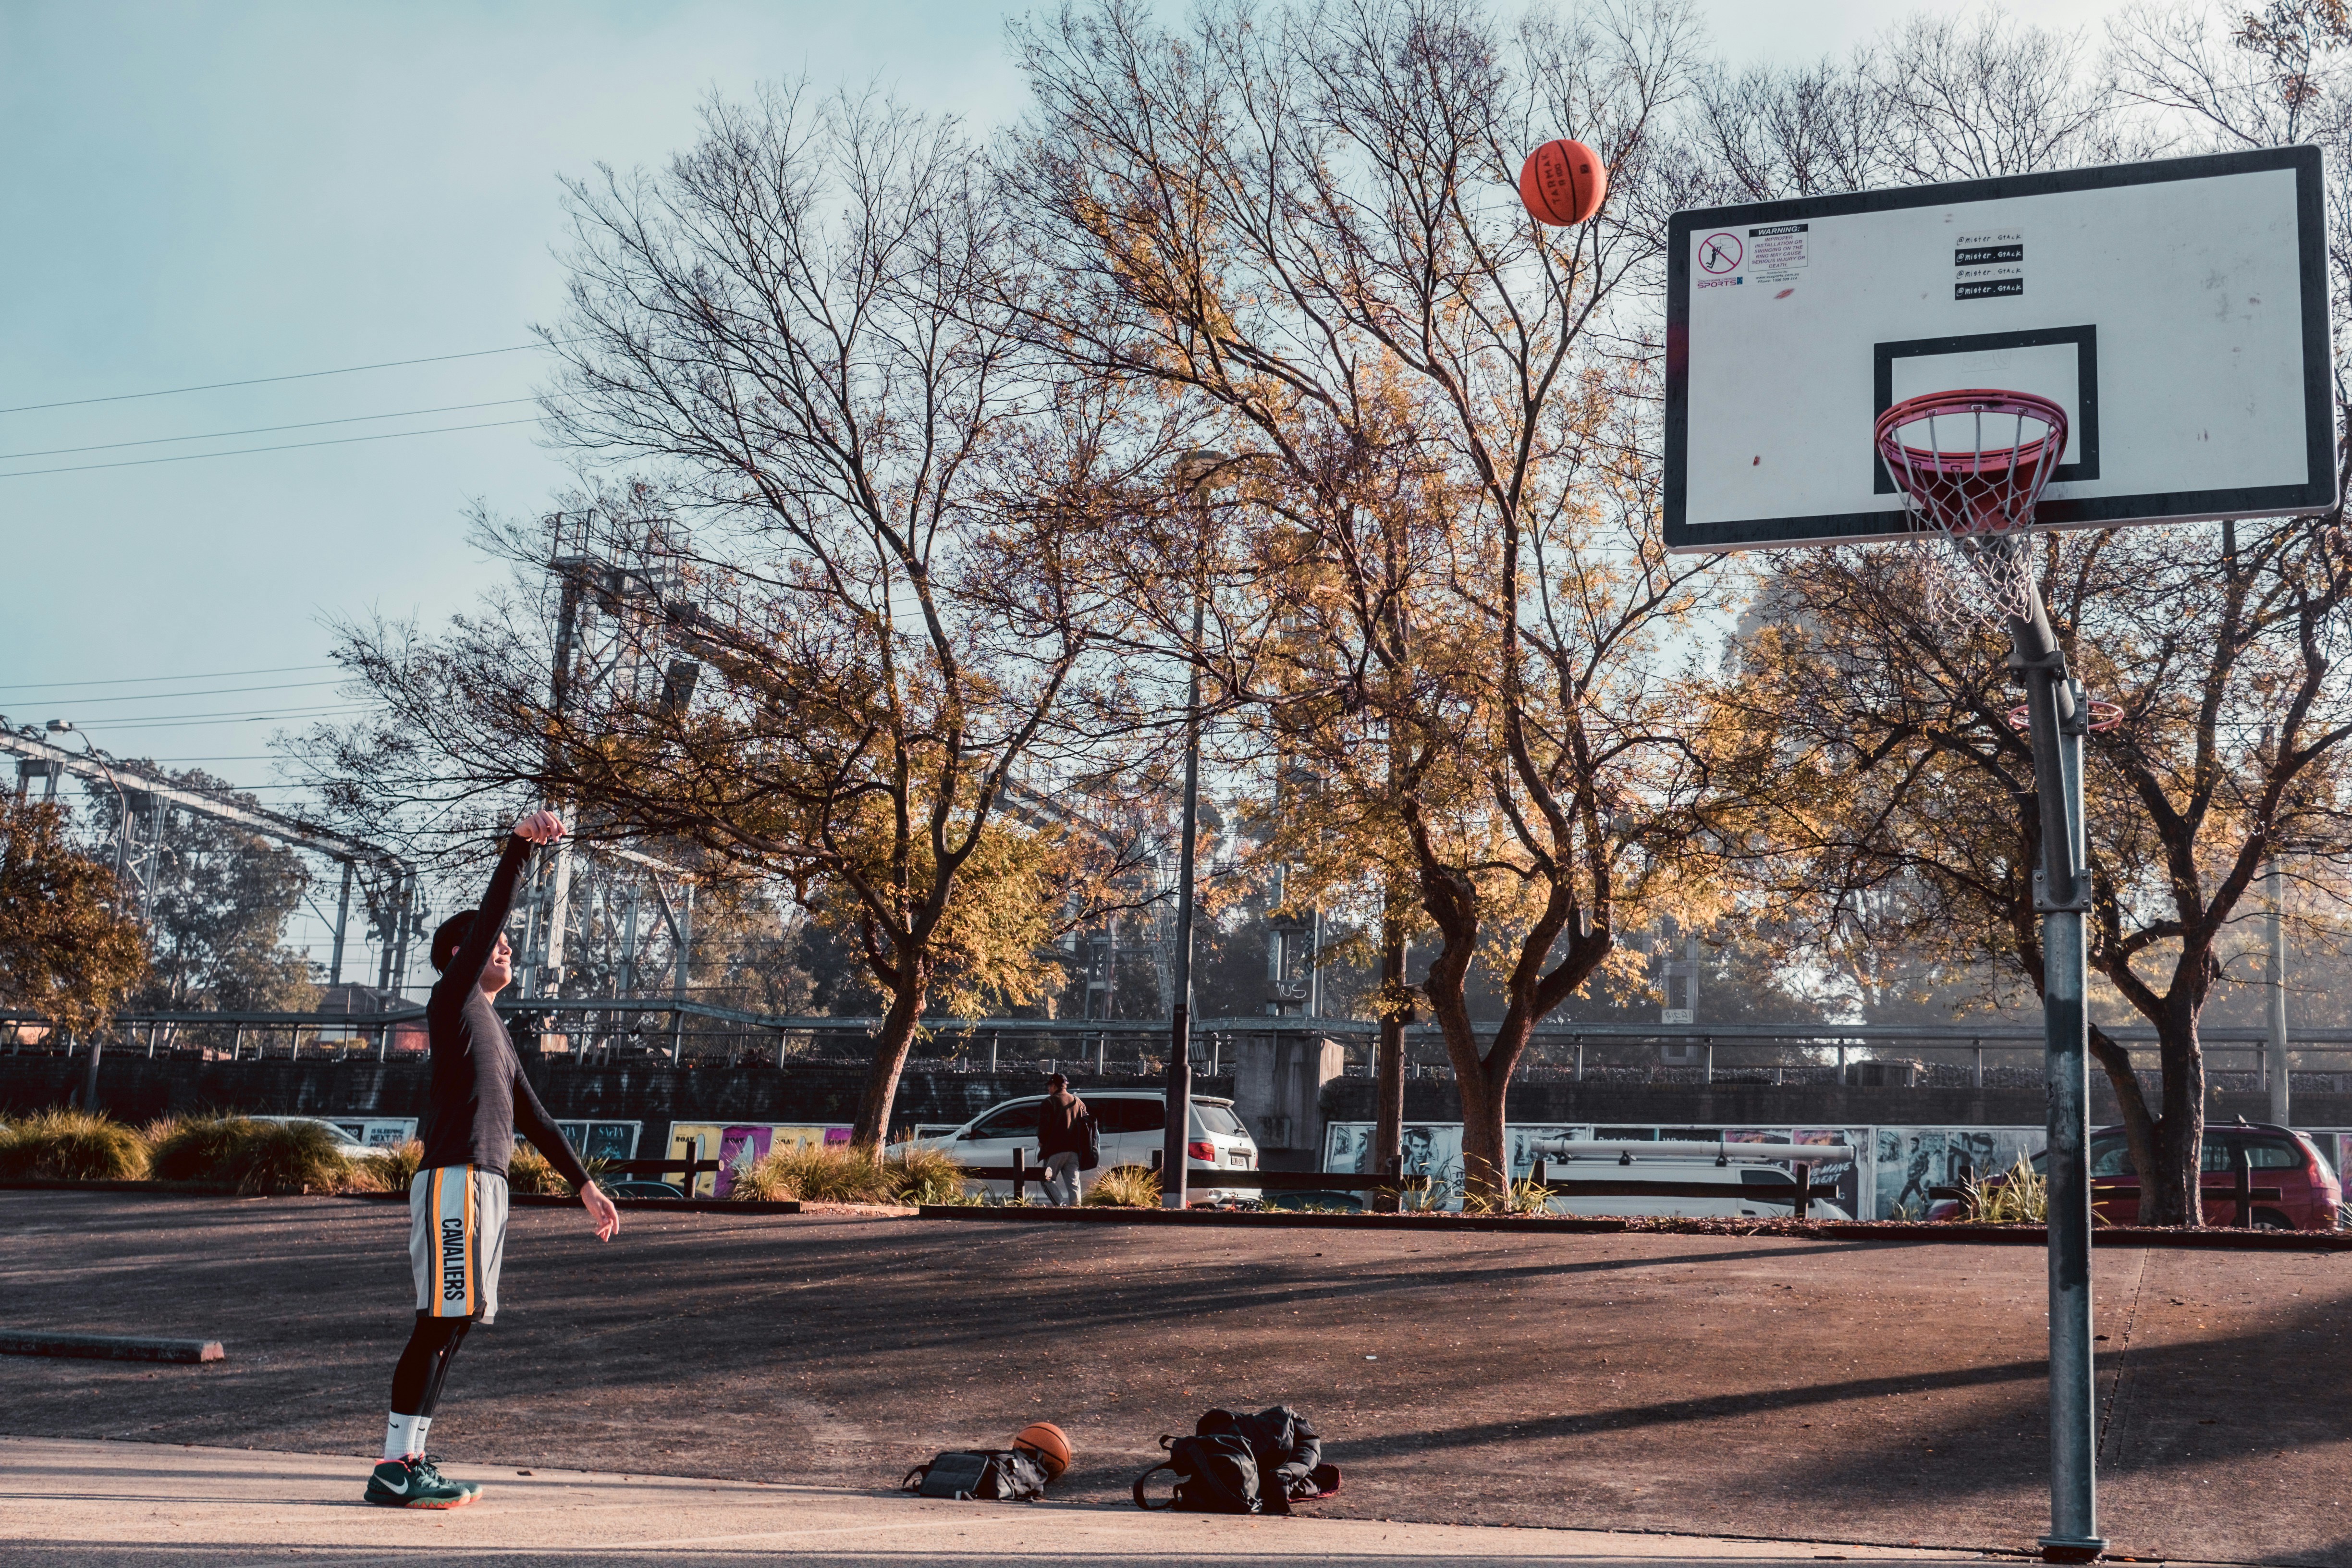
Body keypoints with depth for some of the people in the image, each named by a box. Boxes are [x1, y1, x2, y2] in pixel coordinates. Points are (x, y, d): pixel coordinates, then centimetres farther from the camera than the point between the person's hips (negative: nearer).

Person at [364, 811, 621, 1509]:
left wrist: (585, 1185, 26)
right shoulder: (454, 1000, 0)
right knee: (441, 1321, -12)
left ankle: (410, 1459, 12)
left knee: (452, 1324, 8)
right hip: (454, 1177, -9)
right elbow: (487, 918, -15)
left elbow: (532, 1116, 27)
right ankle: (396, 1467, -11)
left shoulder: (493, 1028, 25)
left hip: (486, 1181, 9)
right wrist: (520, 845, -25)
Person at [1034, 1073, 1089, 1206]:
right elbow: (1084, 1126, 18)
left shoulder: (1050, 1102, -3)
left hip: (1055, 1150, -5)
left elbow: (1043, 1125, -11)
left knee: (1048, 1180, 2)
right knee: (1073, 1183, 6)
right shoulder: (1079, 1103, 16)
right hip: (1074, 1150, 5)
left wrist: (1042, 1141, 4)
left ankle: (1061, 1205, -15)